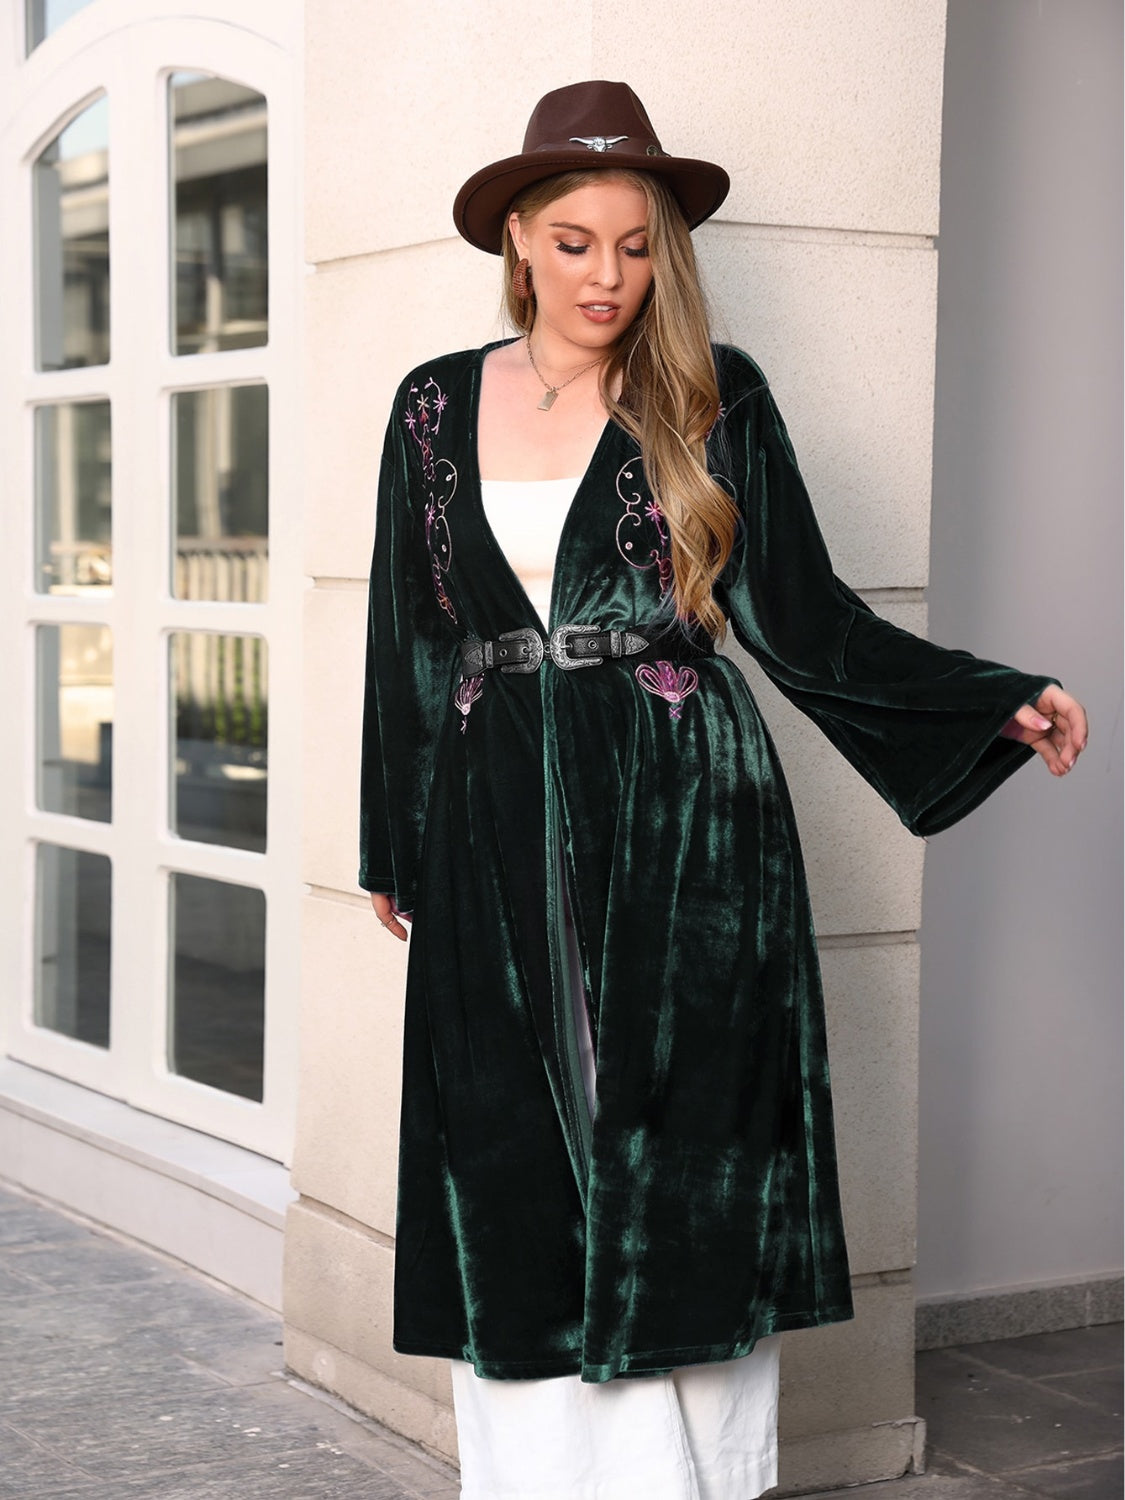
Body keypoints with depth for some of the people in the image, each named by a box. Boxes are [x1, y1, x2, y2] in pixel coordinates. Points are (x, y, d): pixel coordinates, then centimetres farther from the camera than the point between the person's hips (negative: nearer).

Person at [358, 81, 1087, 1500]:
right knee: (520, 1195, 4)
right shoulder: (438, 406, 9)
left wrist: (1001, 703, -11)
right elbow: (409, 636, 14)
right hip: (498, 839, 2)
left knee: (675, 1183, 0)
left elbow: (804, 617, -1)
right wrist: (391, 841, 16)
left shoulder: (713, 400, 3)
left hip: (681, 831, -2)